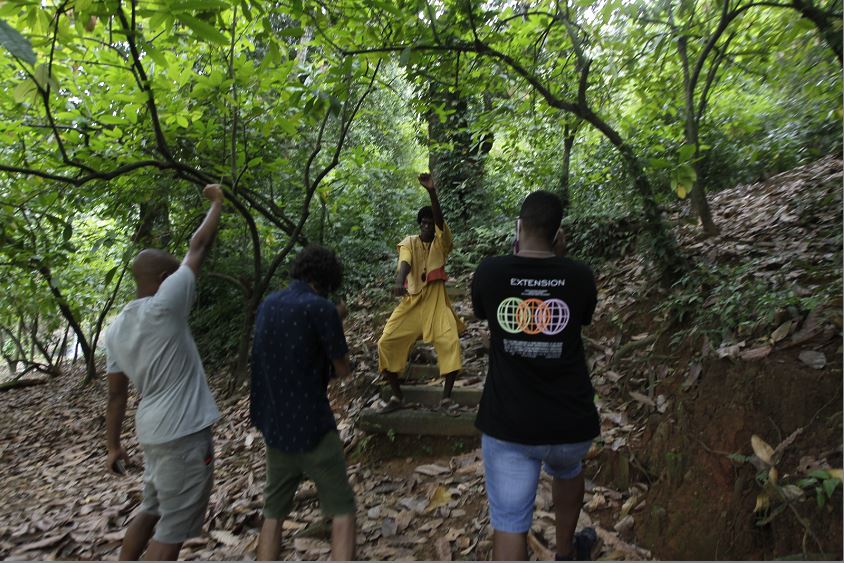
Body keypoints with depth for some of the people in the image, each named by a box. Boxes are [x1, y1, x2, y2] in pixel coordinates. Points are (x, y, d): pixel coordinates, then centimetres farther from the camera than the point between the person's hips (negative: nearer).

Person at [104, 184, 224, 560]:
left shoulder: (116, 329, 5)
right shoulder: (163, 307, -17)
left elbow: (116, 395, 10)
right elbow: (198, 248, -10)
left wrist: (113, 446, 17)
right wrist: (217, 202, 2)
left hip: (154, 431, 8)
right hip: (183, 434, -8)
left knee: (153, 511, 25)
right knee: (174, 527, 5)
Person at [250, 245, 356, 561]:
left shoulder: (268, 304, 5)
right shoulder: (321, 308, -15)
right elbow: (343, 370, -7)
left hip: (274, 426, 7)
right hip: (311, 427, -6)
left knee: (274, 512, 19)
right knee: (342, 510, 6)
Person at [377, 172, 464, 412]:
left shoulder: (441, 243, 0)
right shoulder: (409, 242, 1)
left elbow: (439, 219, -20)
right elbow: (404, 264, -20)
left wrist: (432, 191, -37)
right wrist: (399, 282, -43)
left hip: (436, 301, -1)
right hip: (412, 301, 2)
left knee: (450, 343, -19)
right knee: (387, 342, -6)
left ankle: (447, 397, -4)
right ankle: (396, 396, 9)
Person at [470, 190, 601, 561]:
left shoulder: (489, 272, -9)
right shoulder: (580, 276, -6)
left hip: (507, 424, -2)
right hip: (571, 422, 3)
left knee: (509, 525, 9)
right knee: (567, 471, 34)